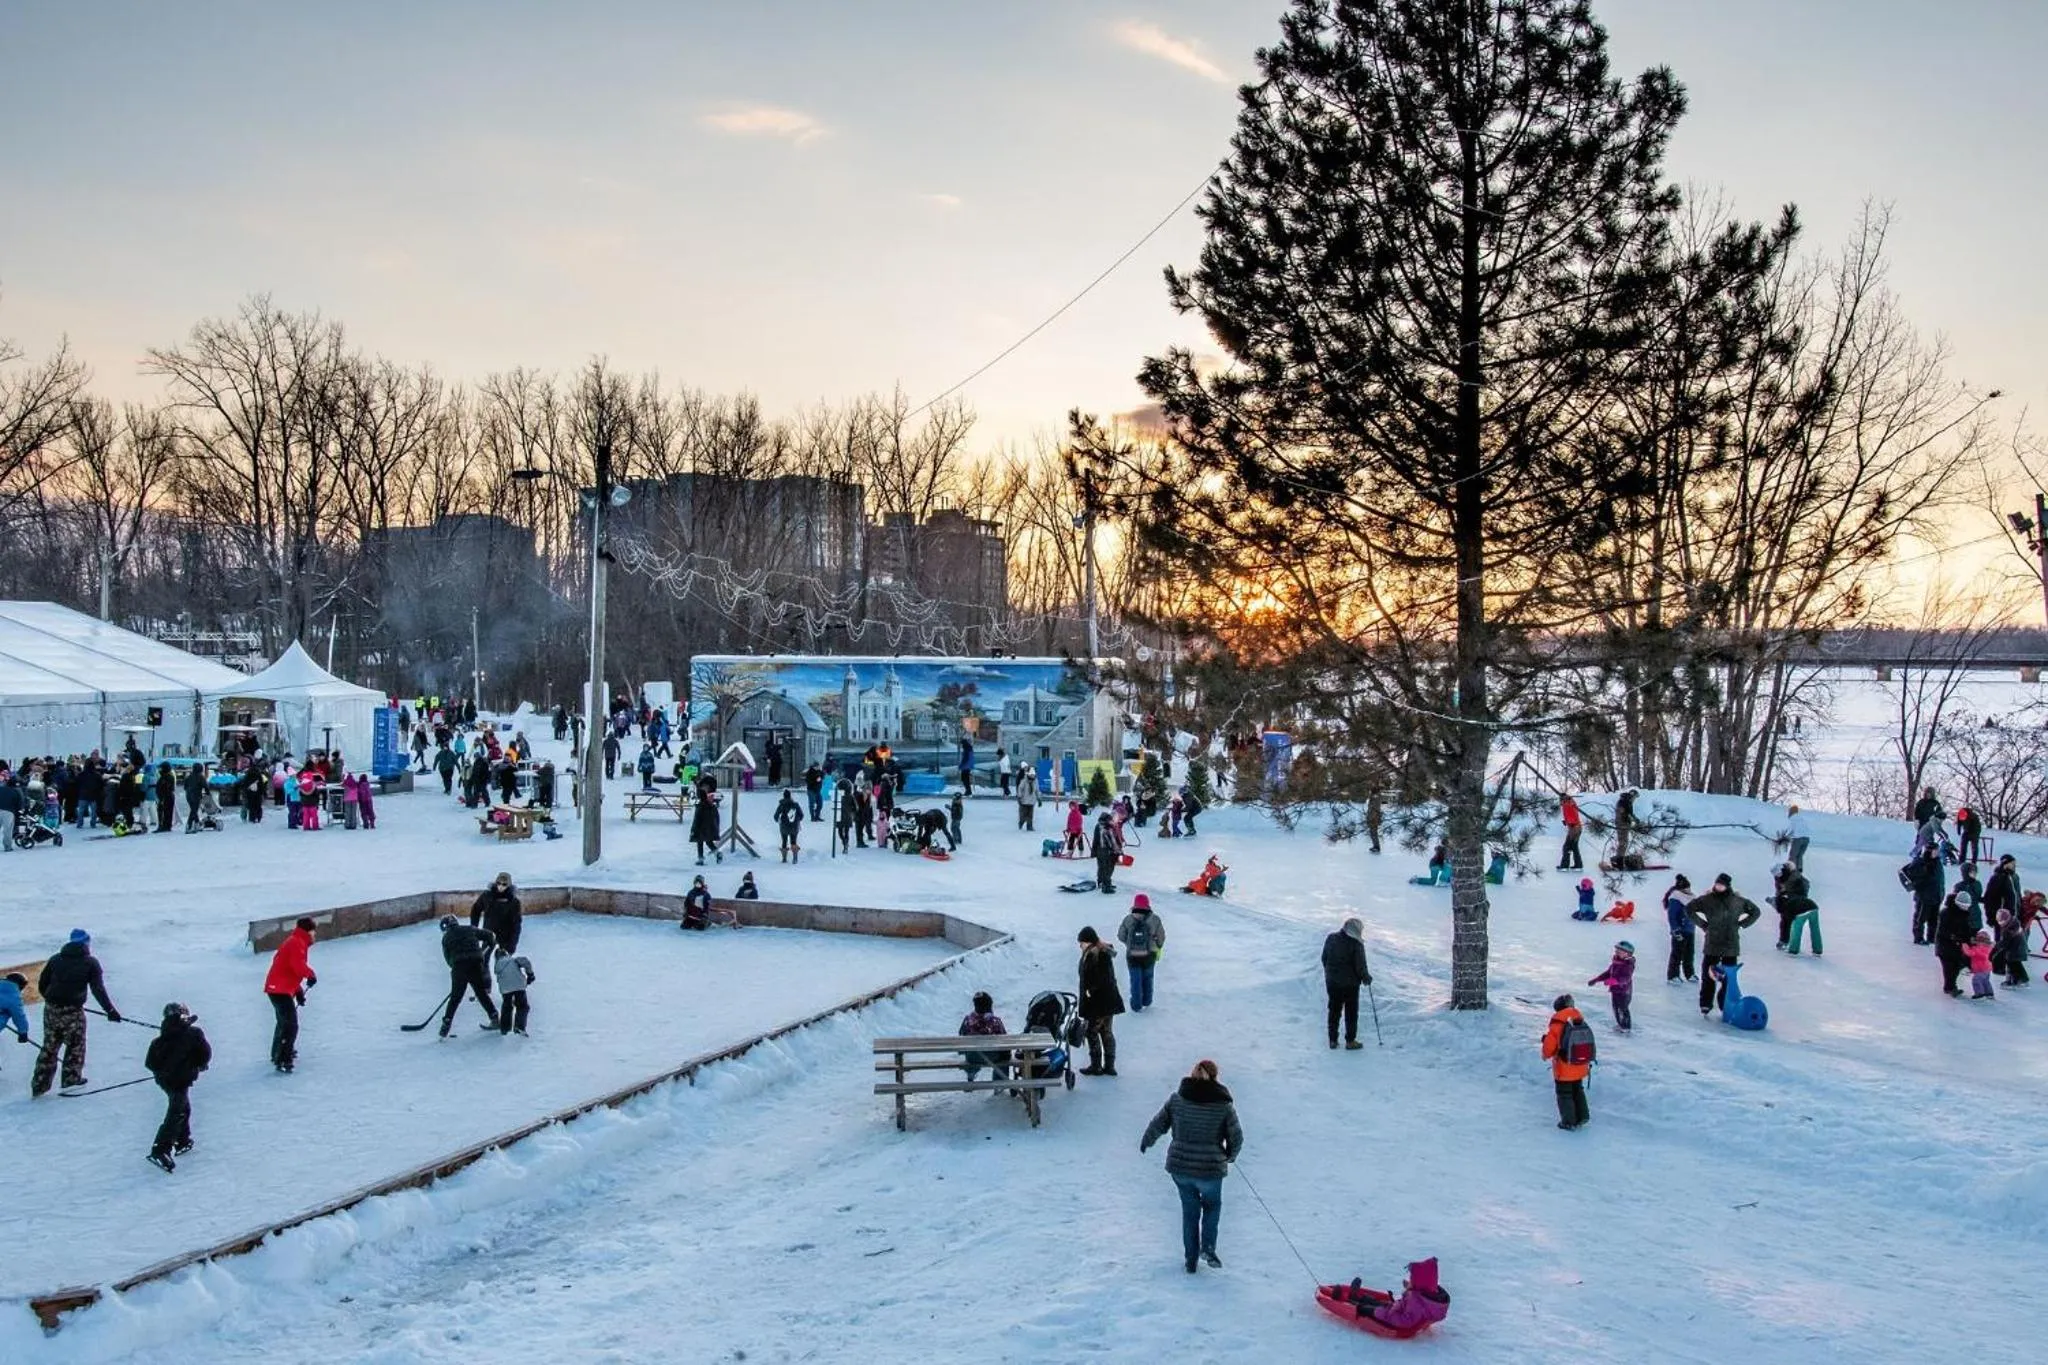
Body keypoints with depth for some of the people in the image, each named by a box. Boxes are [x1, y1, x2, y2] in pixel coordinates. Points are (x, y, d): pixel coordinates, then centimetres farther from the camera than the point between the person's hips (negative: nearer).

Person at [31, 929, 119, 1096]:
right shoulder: (90, 962, -2)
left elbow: (42, 985, 11)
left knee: (49, 1047, 16)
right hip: (72, 1011, -4)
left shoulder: (56, 959, 9)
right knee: (75, 1045, 15)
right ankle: (71, 1079, 21)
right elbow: (98, 989, -8)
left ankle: (39, 1085, 18)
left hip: (51, 1009, 4)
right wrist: (110, 1010, -6)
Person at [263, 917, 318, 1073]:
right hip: (281, 990, -11)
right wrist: (311, 974, -8)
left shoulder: (293, 942, 19)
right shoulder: (297, 943, -14)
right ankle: (283, 1061, -20)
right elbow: (298, 966, -27)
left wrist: (298, 991, 20)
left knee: (284, 1022, 29)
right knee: (291, 1025, -15)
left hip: (277, 988, 11)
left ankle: (277, 1054, 45)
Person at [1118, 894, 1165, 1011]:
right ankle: (1146, 1001, 38)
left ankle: (1137, 1006, 19)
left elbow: (1121, 936, -5)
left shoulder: (1128, 920, -13)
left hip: (1132, 955, -1)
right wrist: (1158, 948, 16)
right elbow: (1161, 937, -4)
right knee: (1147, 977, 23)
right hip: (1149, 955, 1)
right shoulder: (1154, 920, -12)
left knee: (1136, 980, 12)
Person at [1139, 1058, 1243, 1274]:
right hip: (1210, 1168, -2)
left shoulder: (1176, 1099, -6)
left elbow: (1157, 1125, 2)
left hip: (1179, 1167, 2)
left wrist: (1146, 1142, 22)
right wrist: (1229, 1157, 17)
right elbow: (1236, 1139, -4)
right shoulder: (1224, 1105, -11)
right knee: (1212, 1204, 26)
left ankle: (1190, 1259, 27)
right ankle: (1208, 1247, 10)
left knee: (1190, 1209, 22)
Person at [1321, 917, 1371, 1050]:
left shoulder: (1331, 939, -2)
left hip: (1332, 982, 5)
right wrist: (1366, 978, 3)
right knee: (1351, 1013, 10)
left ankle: (1333, 1040, 20)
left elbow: (1324, 959, 7)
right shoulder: (1356, 944, -19)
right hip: (1350, 984, -5)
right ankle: (1350, 1041, 14)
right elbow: (1360, 966, -15)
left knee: (1334, 1011, 16)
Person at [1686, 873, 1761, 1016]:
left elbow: (1756, 912, 17)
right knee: (1708, 975, -1)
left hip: (1731, 946, 1)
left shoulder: (1738, 901, 3)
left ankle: (1726, 1005, 13)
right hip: (1712, 945, -1)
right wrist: (1702, 924, 0)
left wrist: (1741, 924, 6)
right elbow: (1689, 909, 7)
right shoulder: (1707, 900, -2)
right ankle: (1705, 1004, 8)